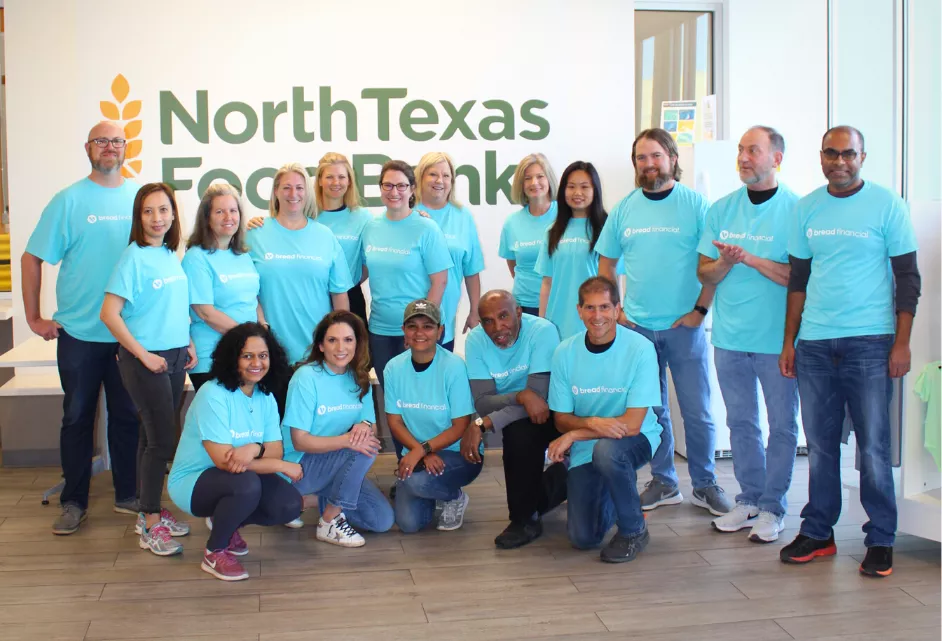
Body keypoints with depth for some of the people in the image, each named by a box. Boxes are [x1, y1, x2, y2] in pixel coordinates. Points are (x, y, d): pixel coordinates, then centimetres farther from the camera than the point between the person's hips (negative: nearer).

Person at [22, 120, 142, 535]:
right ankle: (73, 502, 19)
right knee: (77, 417, 8)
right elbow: (32, 259, -1)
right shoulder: (68, 200, -3)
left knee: (128, 416, 10)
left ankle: (127, 495, 23)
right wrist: (34, 318, -4)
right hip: (78, 333, -2)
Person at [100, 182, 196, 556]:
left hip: (175, 358, 6)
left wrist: (189, 343, 8)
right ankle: (150, 526, 6)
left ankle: (151, 513, 24)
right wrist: (144, 355, -15)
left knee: (155, 436, 14)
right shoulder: (134, 257, -12)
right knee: (162, 439, -5)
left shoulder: (172, 256, 8)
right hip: (145, 361, -6)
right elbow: (109, 314, -16)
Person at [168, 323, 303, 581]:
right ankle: (214, 553, -9)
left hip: (237, 478, 7)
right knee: (246, 483, -35)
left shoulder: (266, 398, -1)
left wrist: (255, 448, -33)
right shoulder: (213, 395, -23)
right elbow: (223, 459, -27)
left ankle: (226, 524, 15)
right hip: (191, 482, -7)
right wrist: (284, 467, -22)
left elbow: (275, 451, -7)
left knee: (290, 505, -14)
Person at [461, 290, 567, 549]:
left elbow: (539, 394, -29)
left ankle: (526, 518, -12)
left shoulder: (543, 331, -24)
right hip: (512, 416, 5)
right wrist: (522, 396, -37)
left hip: (547, 412, -5)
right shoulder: (475, 340, -12)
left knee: (518, 432, -30)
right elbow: (482, 402, -17)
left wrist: (481, 425, -33)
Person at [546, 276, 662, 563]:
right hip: (585, 451, 3)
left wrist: (574, 435, -19)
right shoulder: (565, 352, -7)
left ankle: (634, 531, -11)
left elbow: (632, 423, -20)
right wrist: (592, 423, -24)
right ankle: (614, 493, 29)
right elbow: (562, 419, -2)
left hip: (635, 440, -3)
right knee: (583, 538, -6)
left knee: (605, 450, -38)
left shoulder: (640, 349, -18)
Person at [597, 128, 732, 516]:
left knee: (697, 411, 3)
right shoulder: (624, 209, 7)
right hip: (637, 326, 3)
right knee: (651, 410, 11)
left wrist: (700, 310, -10)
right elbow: (606, 264, 14)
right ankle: (663, 483, 24)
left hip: (684, 325, -3)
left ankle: (705, 485, 18)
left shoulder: (695, 204, -3)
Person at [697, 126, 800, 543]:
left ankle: (772, 506, 15)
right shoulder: (721, 210, 8)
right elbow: (704, 273, 7)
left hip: (776, 337, -4)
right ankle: (748, 499, 25)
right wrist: (726, 262, -13)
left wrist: (751, 259, -19)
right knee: (740, 422, 13)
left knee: (781, 424, 3)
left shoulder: (795, 209, -6)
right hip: (729, 335, 5)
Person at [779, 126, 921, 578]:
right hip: (814, 342, 4)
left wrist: (902, 343, -7)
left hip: (869, 341, -3)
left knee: (873, 446, -1)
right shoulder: (807, 208, 10)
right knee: (819, 443, 9)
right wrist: (789, 341, 10)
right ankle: (817, 532, 19)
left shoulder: (886, 205, 0)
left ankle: (881, 540, 10)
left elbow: (908, 277, 0)